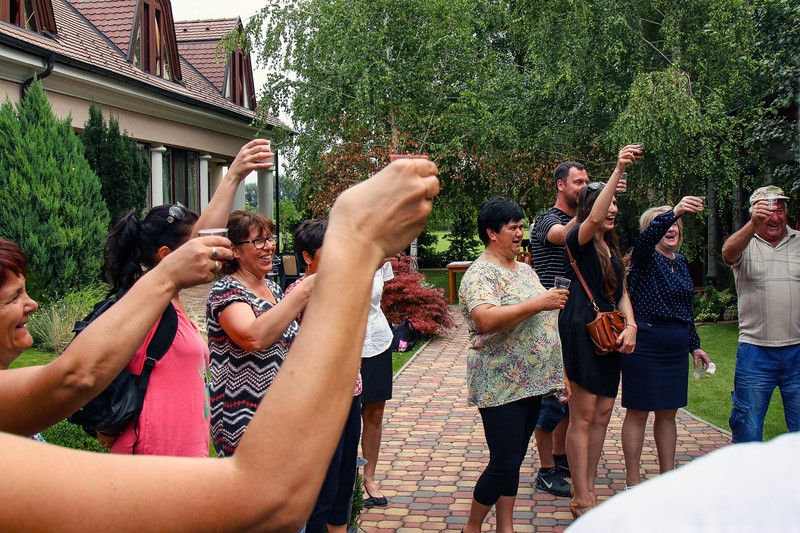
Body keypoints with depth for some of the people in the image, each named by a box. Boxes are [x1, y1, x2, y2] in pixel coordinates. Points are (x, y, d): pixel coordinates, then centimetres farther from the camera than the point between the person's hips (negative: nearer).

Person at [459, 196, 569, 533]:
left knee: (513, 461, 13)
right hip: (500, 386, -8)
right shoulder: (480, 274, -12)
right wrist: (537, 304, -26)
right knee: (504, 464, -6)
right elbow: (486, 319, -30)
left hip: (531, 383, 8)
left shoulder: (525, 270, 15)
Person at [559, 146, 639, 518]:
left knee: (602, 414, 11)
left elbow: (621, 292, 16)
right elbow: (593, 219, -32)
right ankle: (582, 501, 2)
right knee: (583, 416, -5)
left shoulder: (612, 247, 15)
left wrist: (630, 325, -2)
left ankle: (588, 492, 22)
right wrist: (618, 171, -37)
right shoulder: (580, 240, -9)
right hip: (581, 330, -8)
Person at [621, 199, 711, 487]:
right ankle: (633, 481, 9)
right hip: (644, 347, -7)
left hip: (675, 350, 7)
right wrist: (675, 211, -49)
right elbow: (649, 236, -33)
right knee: (638, 412, 1)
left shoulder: (681, 262, 13)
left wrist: (695, 345, 20)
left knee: (668, 412, 13)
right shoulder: (644, 257, -8)